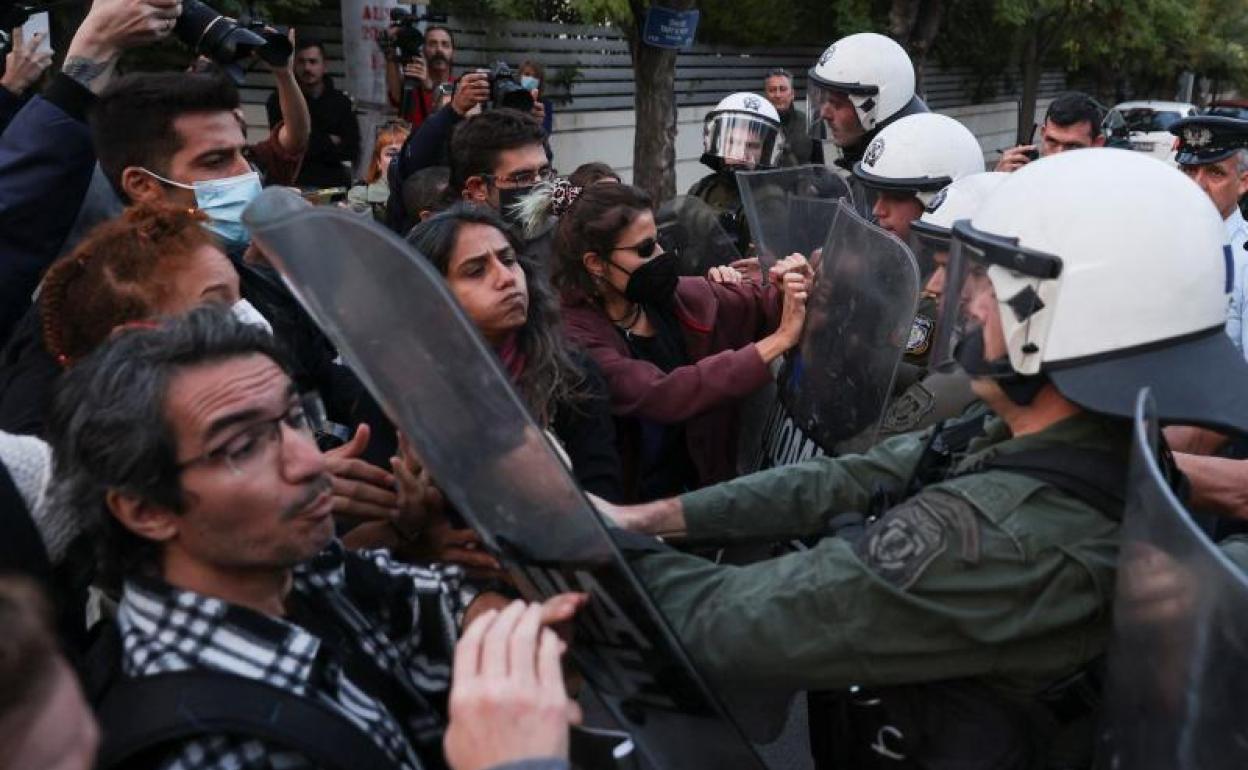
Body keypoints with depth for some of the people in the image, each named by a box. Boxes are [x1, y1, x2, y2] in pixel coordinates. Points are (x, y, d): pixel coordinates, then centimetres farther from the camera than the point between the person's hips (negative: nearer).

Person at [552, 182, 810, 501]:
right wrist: (780, 339, -26)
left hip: (703, 484, 5)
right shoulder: (572, 336, -17)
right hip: (629, 503, -5)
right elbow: (663, 397, -29)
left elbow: (769, 305, 11)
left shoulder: (680, 297, -1)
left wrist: (796, 290, -12)